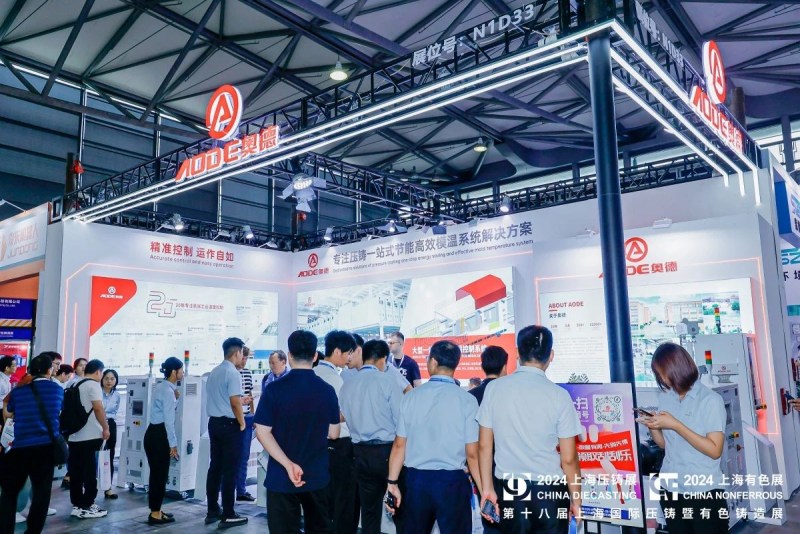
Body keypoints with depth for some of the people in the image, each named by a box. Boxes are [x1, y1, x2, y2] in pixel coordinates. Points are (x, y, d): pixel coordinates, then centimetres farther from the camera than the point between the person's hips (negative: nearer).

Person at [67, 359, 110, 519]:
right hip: (89, 436, -8)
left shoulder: (76, 385, 14)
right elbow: (98, 408, -18)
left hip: (74, 435, 8)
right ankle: (86, 507, 2)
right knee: (89, 472, -1)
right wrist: (106, 428, -10)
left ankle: (77, 505, 17)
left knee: (76, 472, 11)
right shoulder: (93, 384, -10)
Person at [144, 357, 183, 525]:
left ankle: (156, 510, 25)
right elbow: (169, 420, -17)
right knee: (161, 474, -1)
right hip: (160, 435, -10)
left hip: (153, 433, 10)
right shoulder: (168, 391, -16)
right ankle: (155, 514, 6)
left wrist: (175, 398, 10)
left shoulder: (161, 387, 13)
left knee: (156, 473, 16)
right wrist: (173, 444, -14)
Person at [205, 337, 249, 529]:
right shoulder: (233, 373, -16)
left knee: (215, 467, 14)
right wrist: (242, 423, -9)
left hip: (213, 422, 8)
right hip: (229, 424, -8)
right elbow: (235, 402, -22)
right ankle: (228, 515, 5)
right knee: (229, 470, -1)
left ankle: (212, 511, 22)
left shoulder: (214, 372, 10)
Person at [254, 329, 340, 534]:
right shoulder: (327, 390, -5)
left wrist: (288, 464, -17)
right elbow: (333, 434, 3)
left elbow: (262, 432, -15)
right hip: (317, 475, 2)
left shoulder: (274, 388, -11)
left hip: (282, 476, -2)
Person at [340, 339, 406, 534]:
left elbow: (347, 418, 9)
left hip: (360, 452, 5)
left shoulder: (347, 384, 3)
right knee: (401, 507, 10)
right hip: (387, 450, -5)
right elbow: (402, 420, -9)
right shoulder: (387, 380, -11)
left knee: (369, 511, 14)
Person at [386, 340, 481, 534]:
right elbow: (472, 453, -9)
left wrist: (392, 483, 10)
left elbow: (399, 445, 1)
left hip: (416, 479, 3)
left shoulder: (411, 396, -3)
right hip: (452, 481, -2)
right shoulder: (466, 400, -9)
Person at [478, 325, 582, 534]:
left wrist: (487, 487, 10)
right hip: (549, 490, -2)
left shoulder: (494, 388, -4)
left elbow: (485, 445, 1)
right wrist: (575, 498, 6)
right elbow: (568, 458, -7)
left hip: (508, 488, 2)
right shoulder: (558, 395, -11)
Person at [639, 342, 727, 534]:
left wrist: (675, 425, -20)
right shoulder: (664, 397, 5)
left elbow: (714, 450, -16)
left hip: (704, 492, -5)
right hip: (670, 489, 5)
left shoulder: (711, 399, -11)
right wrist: (653, 427, -8)